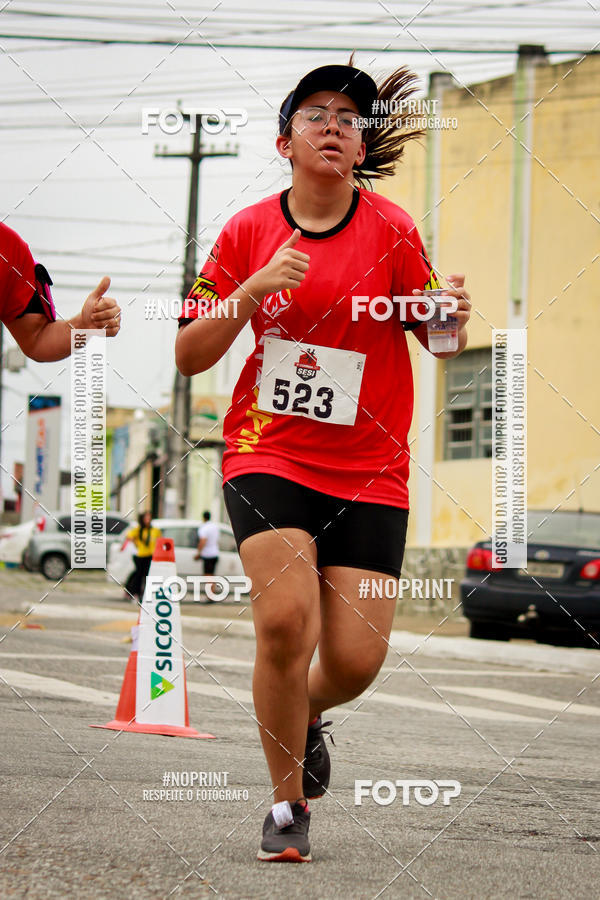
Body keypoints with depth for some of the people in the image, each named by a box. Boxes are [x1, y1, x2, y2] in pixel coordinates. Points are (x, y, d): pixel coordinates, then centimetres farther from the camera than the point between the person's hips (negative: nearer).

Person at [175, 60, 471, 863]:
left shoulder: (390, 229, -3)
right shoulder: (248, 232, 0)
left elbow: (438, 340, 0)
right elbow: (188, 356, 0)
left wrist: (452, 315, -24)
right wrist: (254, 288, -15)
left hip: (368, 470, 1)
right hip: (268, 455, 0)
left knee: (355, 660, -6)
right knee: (286, 617, -23)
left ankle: (307, 716, 33)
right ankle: (289, 804, -3)